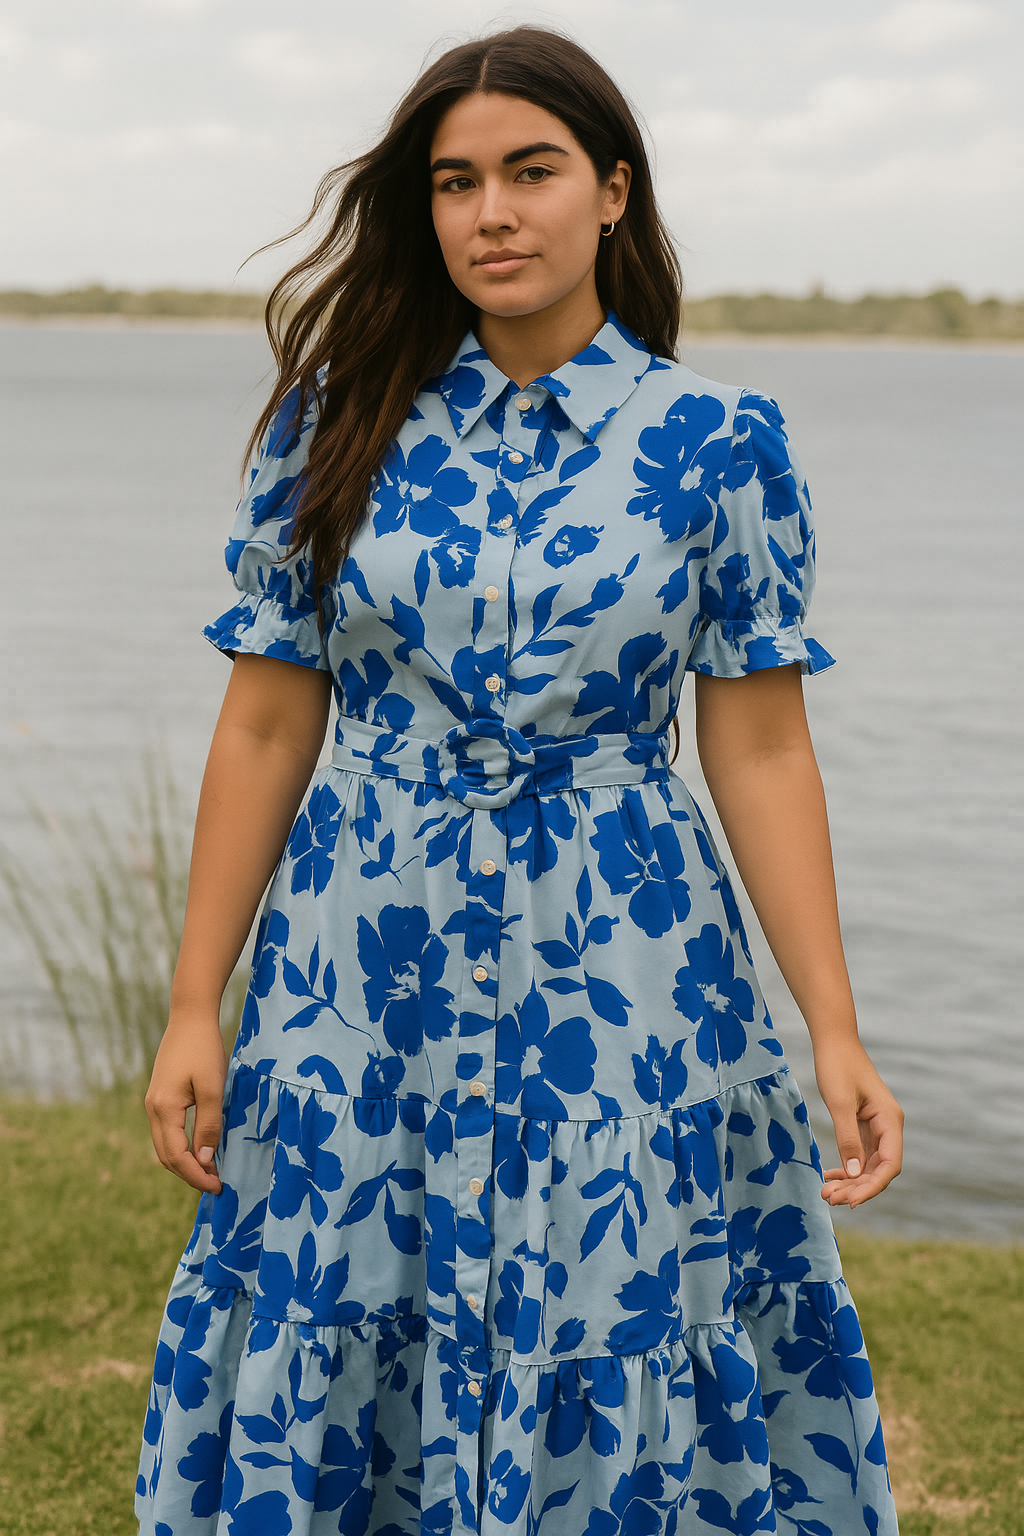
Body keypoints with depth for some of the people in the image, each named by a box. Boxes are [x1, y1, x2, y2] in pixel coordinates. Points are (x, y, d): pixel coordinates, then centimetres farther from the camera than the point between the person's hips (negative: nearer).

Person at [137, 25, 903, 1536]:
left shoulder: (716, 443, -2)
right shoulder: (338, 417, 2)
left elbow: (761, 748, -1)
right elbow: (267, 724, 4)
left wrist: (837, 1031, -6)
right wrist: (193, 1005, 2)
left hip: (617, 962, -1)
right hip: (367, 954, 2)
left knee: (610, 1374, 6)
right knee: (330, 1350, 8)